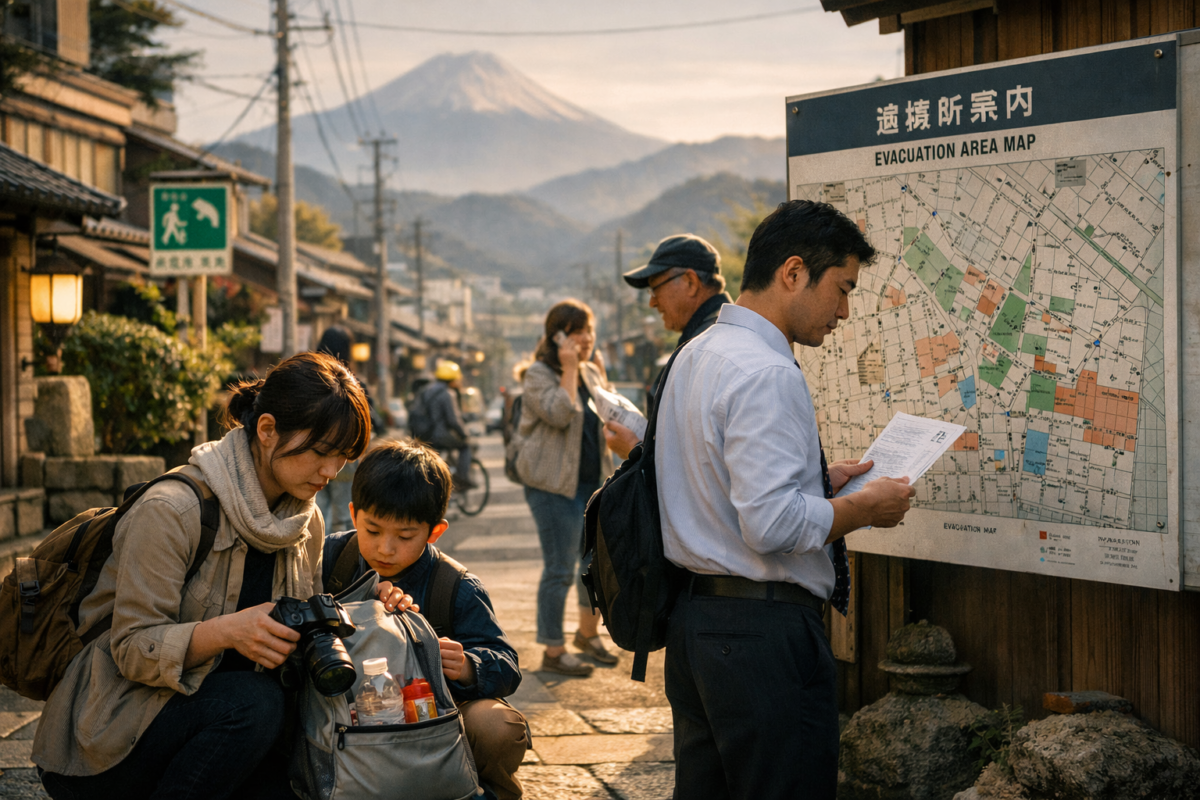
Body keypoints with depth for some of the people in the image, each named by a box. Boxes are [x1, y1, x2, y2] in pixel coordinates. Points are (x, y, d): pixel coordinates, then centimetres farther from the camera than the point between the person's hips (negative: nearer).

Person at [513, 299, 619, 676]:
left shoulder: (593, 373, 14)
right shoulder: (538, 375, -9)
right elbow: (560, 414, -24)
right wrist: (568, 370, -21)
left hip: (592, 481, 8)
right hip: (554, 483, -8)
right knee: (560, 569, -5)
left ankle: (588, 632, 33)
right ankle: (554, 651, 3)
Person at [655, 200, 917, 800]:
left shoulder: (695, 356, 14)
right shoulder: (767, 375, -18)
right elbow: (772, 525, -26)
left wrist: (818, 482, 17)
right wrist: (864, 508, -11)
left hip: (692, 616, 10)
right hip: (764, 631, -10)